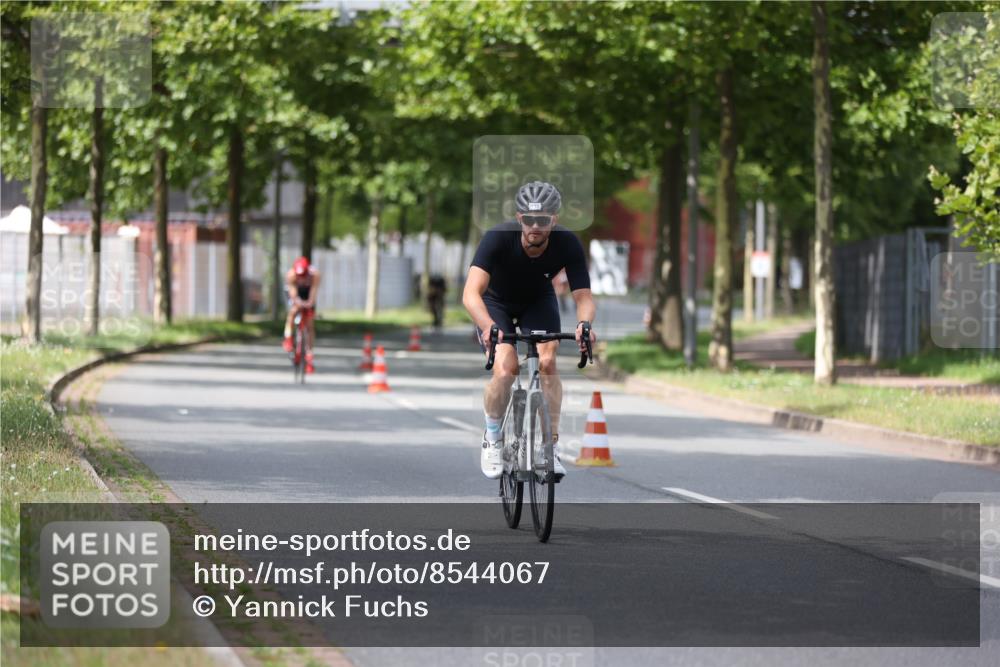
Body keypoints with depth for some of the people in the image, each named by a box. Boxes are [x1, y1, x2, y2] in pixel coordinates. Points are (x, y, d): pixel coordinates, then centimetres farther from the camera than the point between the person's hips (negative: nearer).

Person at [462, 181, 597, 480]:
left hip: (538, 300, 2)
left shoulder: (568, 244, -29)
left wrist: (584, 323, -52)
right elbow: (471, 293, -45)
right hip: (496, 301, -2)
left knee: (547, 362, -21)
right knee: (506, 368, -22)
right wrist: (489, 327, -63)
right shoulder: (498, 238, -36)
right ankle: (492, 438, 2)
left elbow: (583, 296, -29)